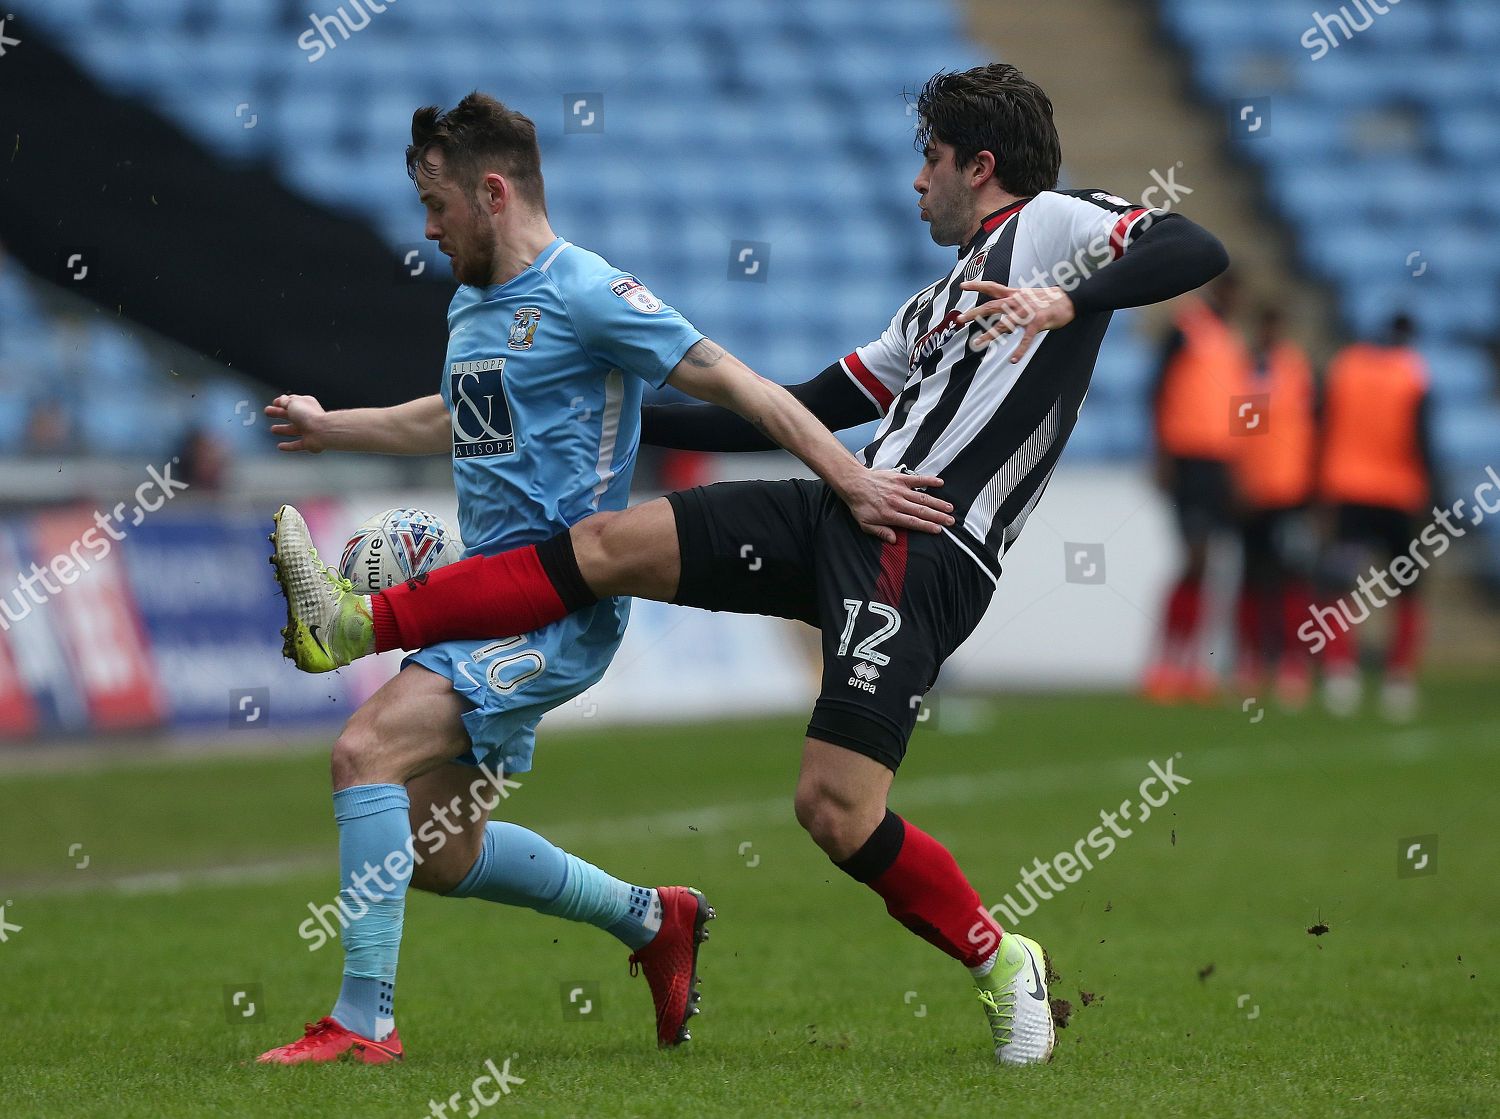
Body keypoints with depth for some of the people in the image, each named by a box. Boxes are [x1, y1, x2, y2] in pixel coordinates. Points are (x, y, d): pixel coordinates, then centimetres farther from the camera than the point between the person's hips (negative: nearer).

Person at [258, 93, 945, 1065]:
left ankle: (363, 1022, -19)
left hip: (559, 610, -10)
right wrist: (330, 429, 45)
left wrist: (850, 478, -21)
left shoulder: (585, 293, -11)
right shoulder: (472, 305, 16)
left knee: (368, 752, -23)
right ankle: (653, 920, 28)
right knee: (439, 851, 10)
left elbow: (733, 383, -14)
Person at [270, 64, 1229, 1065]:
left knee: (837, 810, -17)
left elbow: (1196, 252, -12)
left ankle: (1002, 964, 5)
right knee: (608, 543, -5)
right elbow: (792, 415, 31)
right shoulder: (934, 308, 28)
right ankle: (361, 626, -4)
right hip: (846, 508, 8)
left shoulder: (1052, 224, 5)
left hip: (927, 556, -8)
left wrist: (1068, 303, -24)